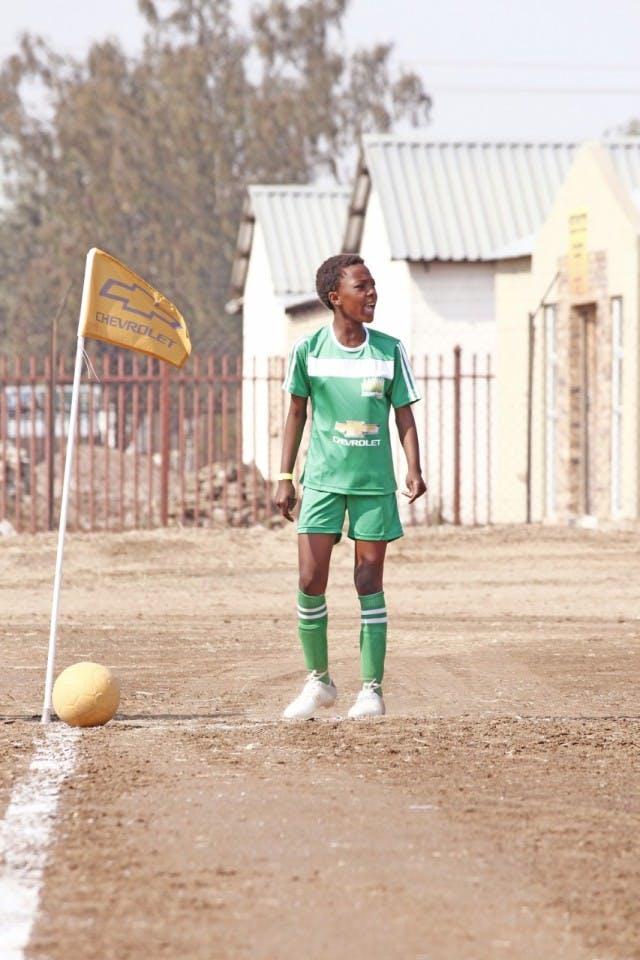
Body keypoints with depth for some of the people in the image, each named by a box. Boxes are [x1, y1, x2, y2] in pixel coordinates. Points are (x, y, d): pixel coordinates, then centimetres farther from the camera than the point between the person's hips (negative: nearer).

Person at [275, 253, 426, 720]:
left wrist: (414, 470, -11)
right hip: (322, 479, 0)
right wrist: (284, 477, 3)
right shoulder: (309, 349, -2)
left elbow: (404, 415, 4)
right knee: (311, 581, -5)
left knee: (370, 583, 1)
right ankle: (319, 680, 13)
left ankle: (372, 689, 7)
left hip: (374, 482, 0)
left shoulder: (390, 350, -1)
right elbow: (297, 412, 7)